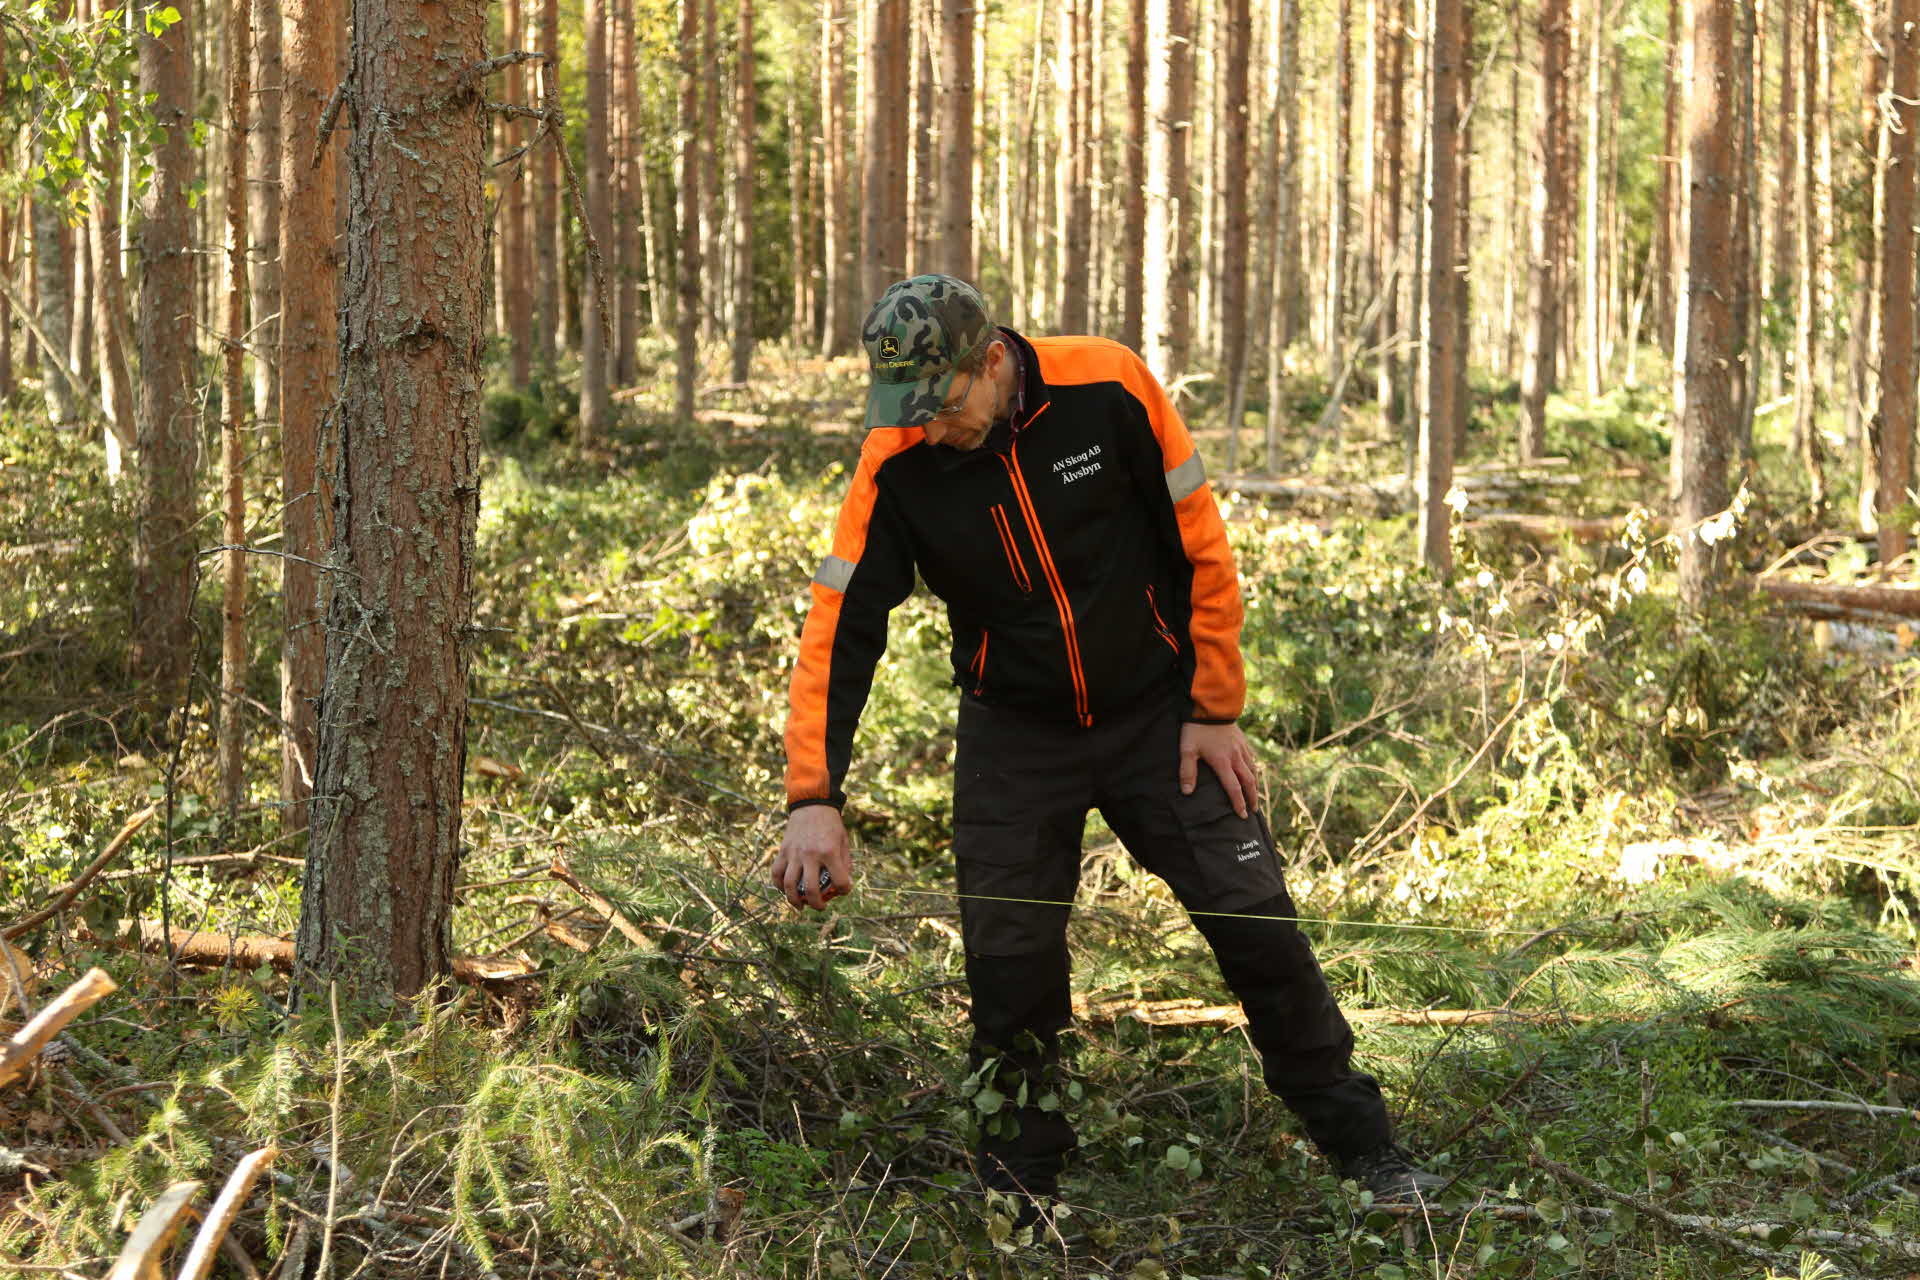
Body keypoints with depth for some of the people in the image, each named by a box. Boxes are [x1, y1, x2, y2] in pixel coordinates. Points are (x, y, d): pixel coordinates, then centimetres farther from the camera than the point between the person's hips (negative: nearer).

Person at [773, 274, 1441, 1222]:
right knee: (1008, 961, -2)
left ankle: (1362, 1147, 14)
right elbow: (840, 626, -18)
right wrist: (815, 797, -29)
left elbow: (1202, 547, -10)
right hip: (1013, 738, 1)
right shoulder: (895, 467, -17)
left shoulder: (1109, 388, -20)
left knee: (1256, 923, -2)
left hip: (1157, 712, -1)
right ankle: (1018, 1197, 16)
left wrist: (1215, 711, -7)